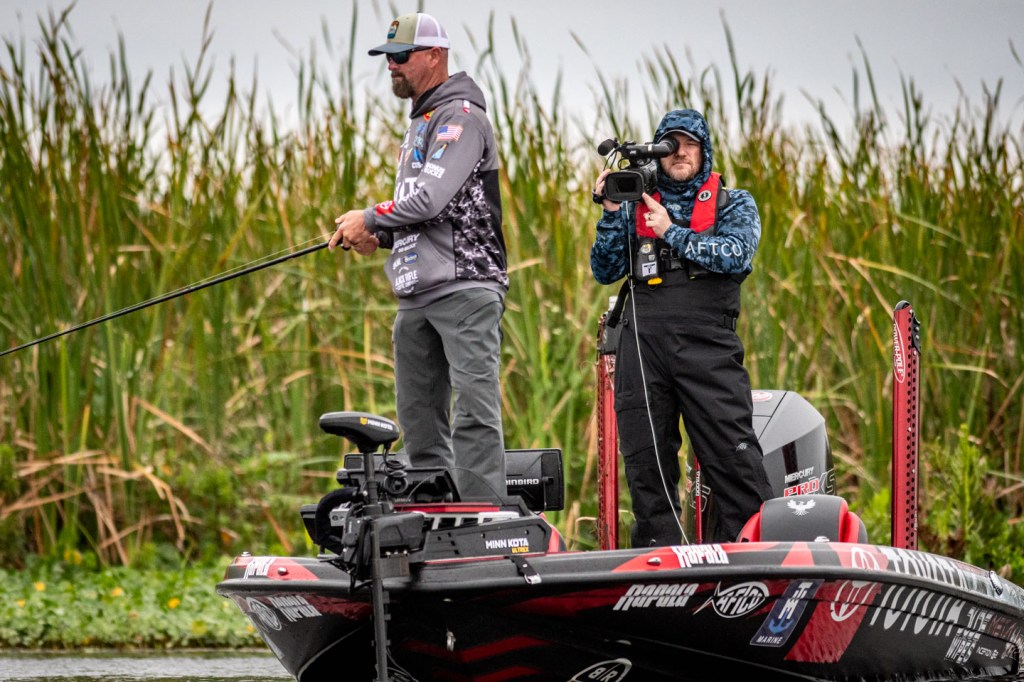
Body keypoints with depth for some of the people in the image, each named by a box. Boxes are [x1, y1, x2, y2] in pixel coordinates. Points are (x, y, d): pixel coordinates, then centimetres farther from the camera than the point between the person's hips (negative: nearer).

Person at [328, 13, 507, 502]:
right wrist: (380, 237, 12)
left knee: (473, 413, -15)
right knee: (419, 421, 8)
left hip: (465, 285, -10)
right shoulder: (420, 125, 25)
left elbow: (433, 199, -18)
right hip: (418, 295, 10)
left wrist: (370, 218, -3)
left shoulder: (460, 117, -7)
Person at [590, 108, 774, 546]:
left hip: (708, 342, -3)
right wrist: (612, 215, -1)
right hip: (643, 343, 3)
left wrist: (672, 232, -5)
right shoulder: (636, 206, 19)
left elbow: (736, 255, -5)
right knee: (646, 465, 2)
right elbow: (605, 271, 11)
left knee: (734, 458, -12)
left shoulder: (733, 205, 14)